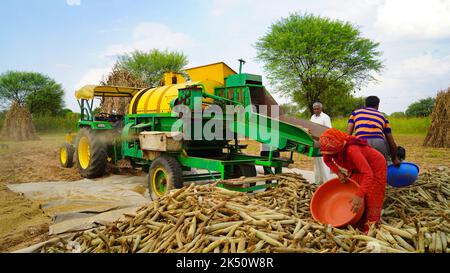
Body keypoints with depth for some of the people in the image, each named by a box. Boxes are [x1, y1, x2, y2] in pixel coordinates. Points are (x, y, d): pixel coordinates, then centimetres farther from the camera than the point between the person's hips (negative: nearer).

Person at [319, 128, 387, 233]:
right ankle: (356, 223, 16)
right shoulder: (335, 147, -21)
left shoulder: (351, 150, -42)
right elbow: (327, 160, 2)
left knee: (370, 200, -6)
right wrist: (338, 173, -13)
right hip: (358, 169, 7)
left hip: (375, 167, -7)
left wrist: (359, 195, -52)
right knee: (351, 195, 4)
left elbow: (368, 174, -45)